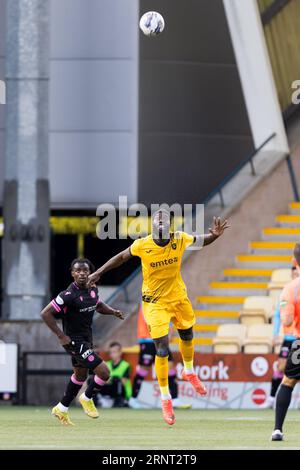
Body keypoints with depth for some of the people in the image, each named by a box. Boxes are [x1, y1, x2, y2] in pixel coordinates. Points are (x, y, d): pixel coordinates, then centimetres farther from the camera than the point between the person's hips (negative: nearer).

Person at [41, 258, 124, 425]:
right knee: (104, 373, -12)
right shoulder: (69, 295, -24)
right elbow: (46, 313, -23)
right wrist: (61, 336, -23)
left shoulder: (93, 289, 0)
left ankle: (62, 410, 40)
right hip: (74, 341, -9)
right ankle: (87, 398, 15)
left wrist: (113, 311, 2)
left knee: (80, 375, 24)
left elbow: (98, 305, 22)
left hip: (87, 339, 9)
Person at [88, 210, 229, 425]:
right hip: (155, 302, -3)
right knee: (162, 349, -8)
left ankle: (189, 372, 55)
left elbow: (201, 241, 1)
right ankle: (165, 399, 7)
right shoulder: (142, 245, -21)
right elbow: (121, 257, -3)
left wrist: (215, 235, -20)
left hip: (178, 297, 3)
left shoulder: (180, 240, -17)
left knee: (187, 335, 24)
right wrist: (98, 273, -1)